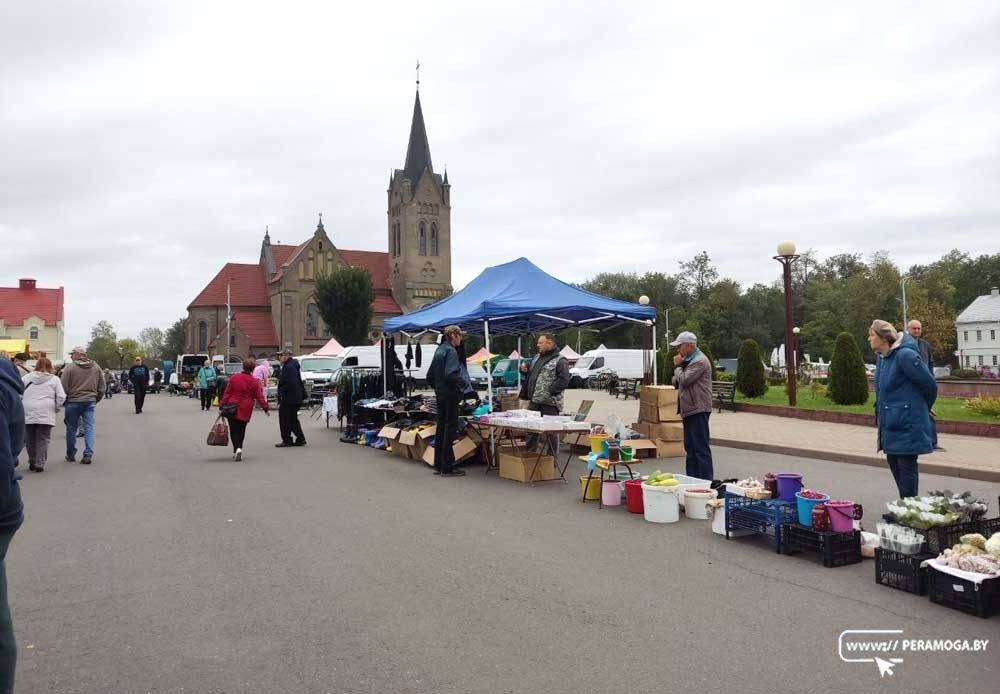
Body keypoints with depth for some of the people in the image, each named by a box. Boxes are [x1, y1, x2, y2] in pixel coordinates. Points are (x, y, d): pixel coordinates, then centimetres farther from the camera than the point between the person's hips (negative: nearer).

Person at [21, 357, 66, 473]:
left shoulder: (27, 378, 9)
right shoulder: (54, 379, 5)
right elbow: (61, 397, -2)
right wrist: (56, 409, 10)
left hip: (28, 413, 2)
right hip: (46, 414, -2)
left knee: (29, 439, 15)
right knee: (43, 440, 3)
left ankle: (32, 463, 23)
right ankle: (39, 464, -1)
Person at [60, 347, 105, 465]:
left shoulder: (70, 367, -8)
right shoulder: (96, 367, 6)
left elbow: (64, 387, -8)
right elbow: (102, 387, 10)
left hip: (73, 402, -3)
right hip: (90, 402, 3)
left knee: (71, 429, 10)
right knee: (89, 428, 3)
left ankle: (71, 455, 20)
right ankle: (88, 454, -5)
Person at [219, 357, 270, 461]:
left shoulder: (234, 378, -2)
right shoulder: (255, 381, -4)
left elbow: (227, 393, -1)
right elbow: (259, 397, -4)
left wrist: (221, 406, 4)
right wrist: (266, 408, 3)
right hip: (245, 410, 1)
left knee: (234, 430, 3)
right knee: (241, 430, 14)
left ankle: (237, 448, -15)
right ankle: (238, 450, 14)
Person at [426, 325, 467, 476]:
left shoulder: (439, 350, 12)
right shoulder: (451, 351, -15)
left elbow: (430, 373, 16)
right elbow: (451, 374, -26)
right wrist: (463, 384, -11)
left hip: (440, 394, 9)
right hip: (450, 395, -9)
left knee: (441, 428, 13)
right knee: (450, 429, -3)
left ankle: (438, 465, 20)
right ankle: (447, 467, 1)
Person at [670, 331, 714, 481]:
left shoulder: (700, 361, -13)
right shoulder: (689, 360, 18)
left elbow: (684, 380, -21)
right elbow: (676, 383, 18)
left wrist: (677, 366, -4)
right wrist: (679, 366, 3)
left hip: (698, 410, -10)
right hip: (688, 410, 10)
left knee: (701, 448, -7)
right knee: (690, 447, 15)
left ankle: (706, 480, -4)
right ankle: (692, 479, 22)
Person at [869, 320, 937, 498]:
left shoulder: (905, 355, -19)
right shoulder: (882, 357, 8)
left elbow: (929, 385, -12)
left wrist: (923, 409, 4)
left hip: (907, 424, -9)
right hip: (890, 423, 9)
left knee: (906, 465, -1)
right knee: (894, 462, 17)